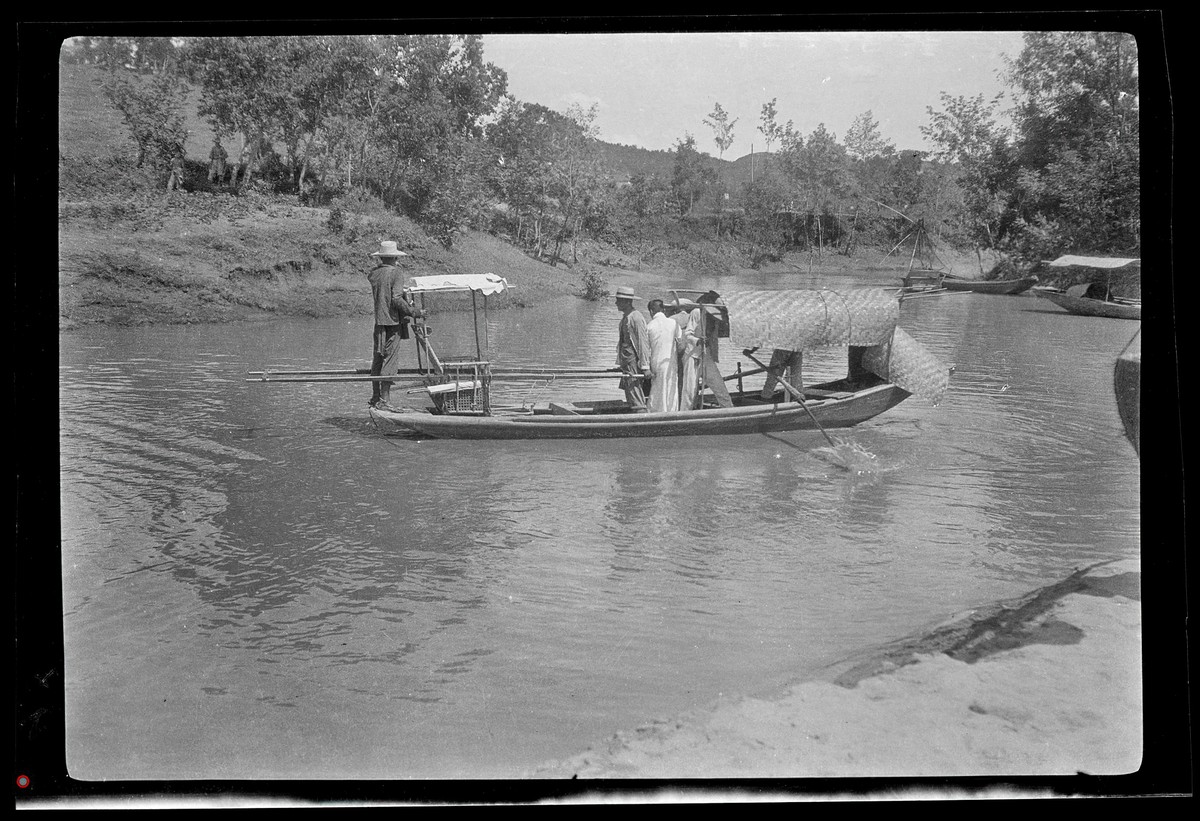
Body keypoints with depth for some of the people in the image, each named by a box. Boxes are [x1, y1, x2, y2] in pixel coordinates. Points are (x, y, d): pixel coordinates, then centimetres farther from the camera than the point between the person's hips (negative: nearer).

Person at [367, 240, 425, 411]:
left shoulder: (374, 273, 9)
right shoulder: (396, 273, -9)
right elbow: (397, 299, -16)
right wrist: (415, 312, -9)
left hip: (378, 321, 6)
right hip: (393, 321, -6)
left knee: (377, 360, 13)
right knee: (390, 361, -4)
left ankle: (375, 397, 19)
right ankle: (383, 400, -5)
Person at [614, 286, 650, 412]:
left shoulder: (636, 317, -15)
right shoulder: (625, 317, 14)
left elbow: (643, 342, -18)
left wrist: (645, 366, -20)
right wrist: (620, 362, 17)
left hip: (634, 362, -10)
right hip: (627, 364, 10)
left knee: (636, 399, -10)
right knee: (630, 397, 12)